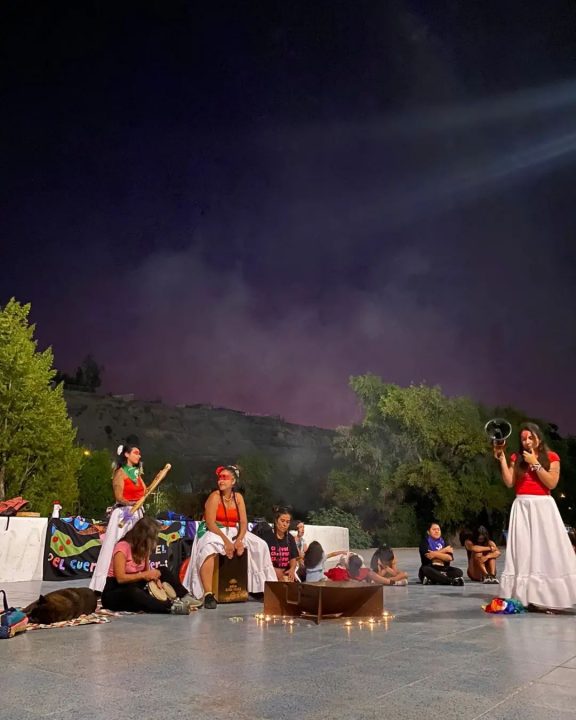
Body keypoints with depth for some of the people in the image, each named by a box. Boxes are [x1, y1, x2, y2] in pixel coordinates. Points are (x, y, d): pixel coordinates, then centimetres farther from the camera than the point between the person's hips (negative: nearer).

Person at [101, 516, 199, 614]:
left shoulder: (143, 548, 3)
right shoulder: (122, 547, -21)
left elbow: (147, 571, 5)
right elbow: (120, 578, -26)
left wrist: (154, 576, -15)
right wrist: (144, 575, -23)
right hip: (115, 592, -8)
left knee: (163, 571, 2)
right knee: (134, 593, -40)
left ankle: (184, 597, -9)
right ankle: (171, 606, -48)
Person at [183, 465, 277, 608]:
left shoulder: (238, 497, 4)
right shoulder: (214, 496, -10)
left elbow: (243, 522, -2)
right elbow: (210, 524, -19)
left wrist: (239, 540, -21)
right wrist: (226, 541, -27)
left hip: (233, 533, 5)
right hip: (214, 533, -5)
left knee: (259, 547, -6)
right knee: (208, 549, -38)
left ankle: (260, 588, 7)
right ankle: (208, 594, -39)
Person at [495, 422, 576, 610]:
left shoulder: (551, 457, 4)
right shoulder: (516, 458, 10)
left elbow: (552, 483, -7)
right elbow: (509, 483, 0)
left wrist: (535, 463, -9)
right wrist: (502, 459, -5)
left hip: (543, 506, -2)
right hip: (522, 506, 2)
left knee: (547, 551, -5)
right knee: (524, 551, -3)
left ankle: (549, 598, -2)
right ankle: (528, 597, -3)